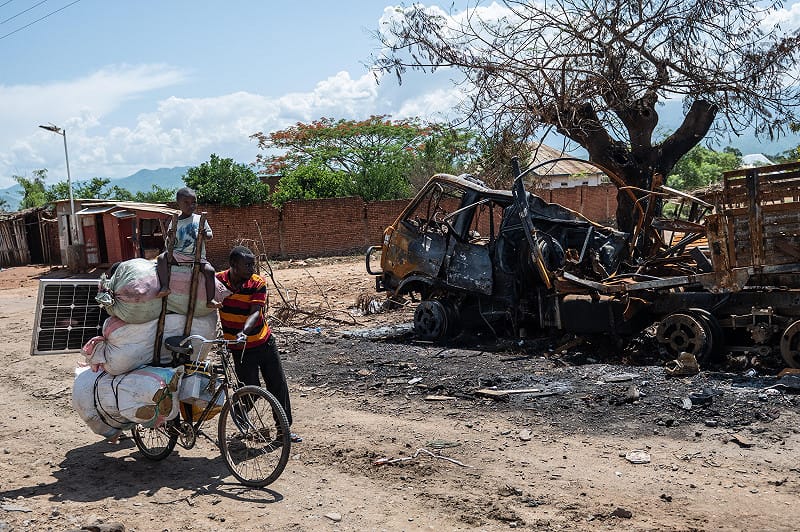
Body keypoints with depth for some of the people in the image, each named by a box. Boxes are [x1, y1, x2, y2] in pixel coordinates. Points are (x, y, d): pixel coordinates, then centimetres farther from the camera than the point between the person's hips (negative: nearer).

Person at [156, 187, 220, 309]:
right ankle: (165, 286, -31)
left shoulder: (200, 219, 9)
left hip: (197, 257, 0)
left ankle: (210, 299, -19)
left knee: (209, 270, -26)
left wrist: (205, 234, -13)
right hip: (178, 255, 0)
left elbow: (210, 235, 11)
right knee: (162, 258, -28)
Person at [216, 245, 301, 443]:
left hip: (265, 342, 1)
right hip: (240, 349, -1)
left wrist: (244, 332, -42)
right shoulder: (218, 281, -12)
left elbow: (255, 312, -25)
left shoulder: (258, 283, -13)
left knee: (278, 386, 6)